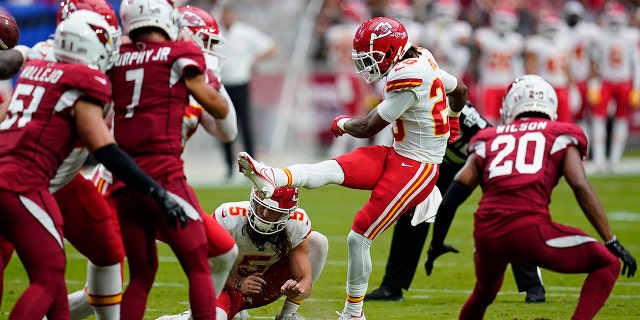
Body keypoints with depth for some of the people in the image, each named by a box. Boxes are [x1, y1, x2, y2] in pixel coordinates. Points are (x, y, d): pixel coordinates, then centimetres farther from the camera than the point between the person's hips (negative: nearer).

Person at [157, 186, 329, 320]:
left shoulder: (297, 225, -20)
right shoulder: (228, 218, -28)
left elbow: (306, 282, -19)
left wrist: (297, 290, -44)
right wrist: (238, 285, -30)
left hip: (266, 287, 4)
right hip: (230, 284, -4)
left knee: (318, 241, -16)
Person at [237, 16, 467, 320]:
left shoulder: (408, 78, -22)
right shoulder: (422, 60, 7)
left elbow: (369, 127, -16)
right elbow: (460, 90, 26)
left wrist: (343, 123, 6)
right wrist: (452, 122, 48)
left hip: (415, 169, -9)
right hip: (397, 156, 9)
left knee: (359, 237, -7)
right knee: (333, 169, -17)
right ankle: (272, 179, -42)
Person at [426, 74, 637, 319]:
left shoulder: (489, 139, 23)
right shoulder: (560, 136, 15)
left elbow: (457, 190, 14)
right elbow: (580, 187, 2)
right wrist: (612, 242, 2)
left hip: (487, 235, 4)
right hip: (530, 231, -4)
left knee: (484, 293, 34)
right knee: (607, 264, 11)